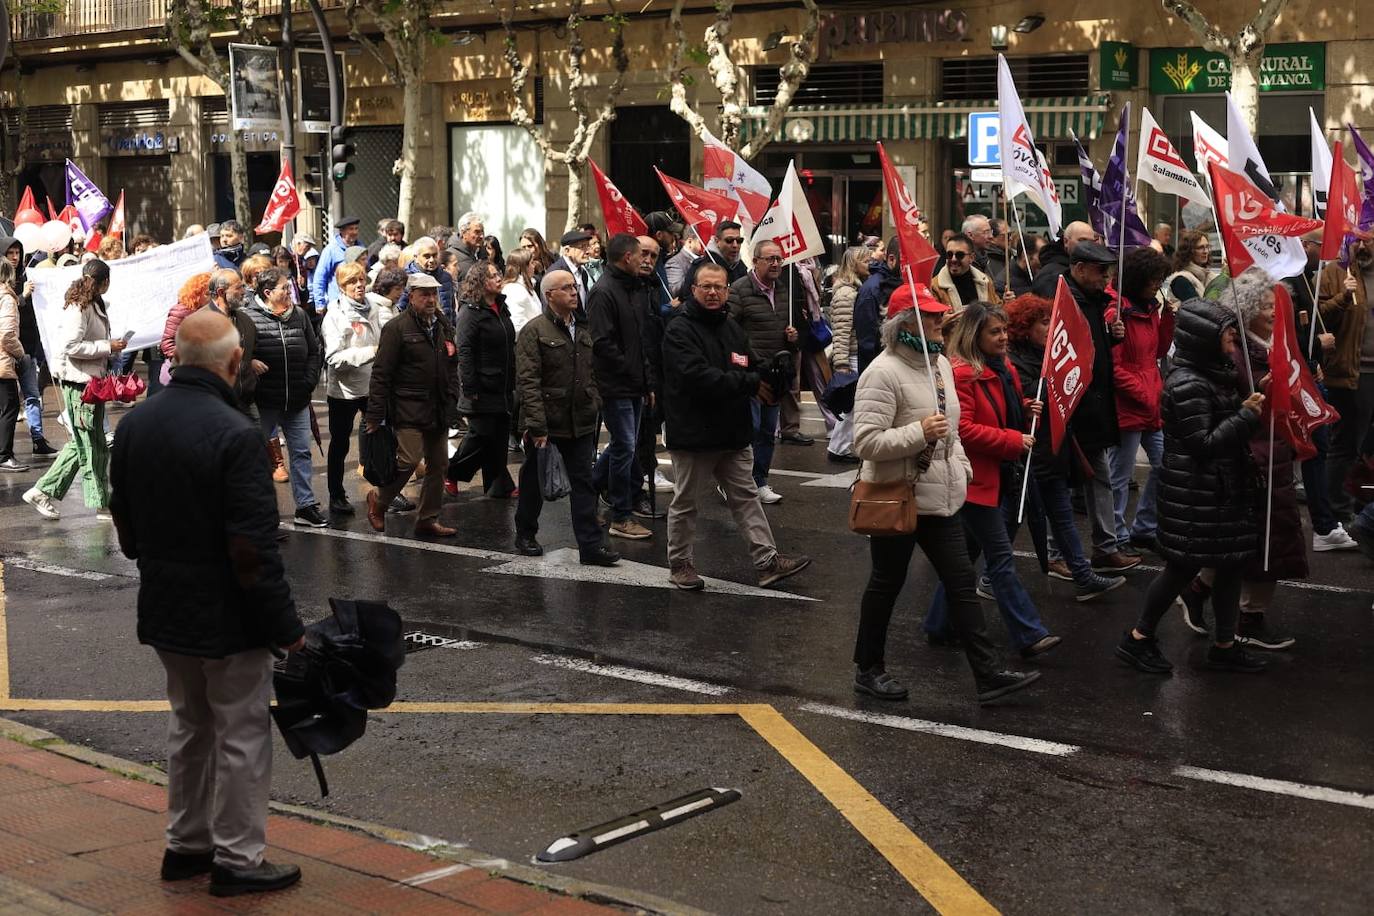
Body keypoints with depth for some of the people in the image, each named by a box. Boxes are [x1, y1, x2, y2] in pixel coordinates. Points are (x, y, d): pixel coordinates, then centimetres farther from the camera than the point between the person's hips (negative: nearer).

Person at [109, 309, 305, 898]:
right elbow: (255, 550, -23)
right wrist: (286, 626, -15)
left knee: (189, 727, 21)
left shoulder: (134, 425, 1)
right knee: (241, 737, 5)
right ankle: (236, 859, 13)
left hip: (163, 608, 8)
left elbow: (125, 523, 11)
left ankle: (185, 844, 31)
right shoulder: (234, 434, -23)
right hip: (227, 616, -7)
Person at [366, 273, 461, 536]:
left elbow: (451, 368, 22)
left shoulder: (444, 327, 13)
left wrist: (451, 401, 11)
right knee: (409, 460, -14)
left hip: (438, 410, 7)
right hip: (408, 409, -7)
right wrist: (375, 415, -14)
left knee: (438, 464, 8)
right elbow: (381, 374, -11)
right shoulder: (397, 328, -9)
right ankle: (378, 500, 11)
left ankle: (428, 519, 19)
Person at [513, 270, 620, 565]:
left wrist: (594, 408, 11)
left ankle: (590, 546, 1)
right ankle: (526, 535, 27)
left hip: (580, 423, 5)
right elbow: (527, 382, -16)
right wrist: (537, 426, -20)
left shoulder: (582, 330, 12)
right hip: (545, 422, -5)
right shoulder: (534, 330, -10)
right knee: (534, 483, 10)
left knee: (584, 483, 1)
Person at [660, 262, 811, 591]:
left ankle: (768, 561, 10)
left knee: (746, 497, 8)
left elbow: (749, 369, 20)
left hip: (733, 432, 7)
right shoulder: (680, 330, -14)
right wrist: (749, 383, -22)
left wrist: (761, 382, -4)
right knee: (685, 502, 6)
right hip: (693, 433, -7)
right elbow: (698, 377, -26)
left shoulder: (732, 327, 12)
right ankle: (680, 563, 19)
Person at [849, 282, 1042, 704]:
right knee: (886, 584, 7)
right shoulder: (883, 373, -19)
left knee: (961, 582, 6)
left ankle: (988, 674, 9)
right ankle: (868, 669, 24)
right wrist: (918, 433, -31)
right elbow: (866, 441, -25)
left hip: (940, 498, 8)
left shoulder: (940, 363, 9)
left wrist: (961, 465, 13)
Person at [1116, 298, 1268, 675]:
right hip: (1195, 495, -9)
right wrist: (1247, 417, -19)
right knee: (1183, 566, 1)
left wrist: (1249, 406, 5)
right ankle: (1138, 639, 15)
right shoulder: (1188, 385, -20)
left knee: (1233, 562, 11)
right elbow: (1202, 445, -22)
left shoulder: (1214, 376, 9)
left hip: (1222, 488, 9)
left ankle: (1225, 645, 22)